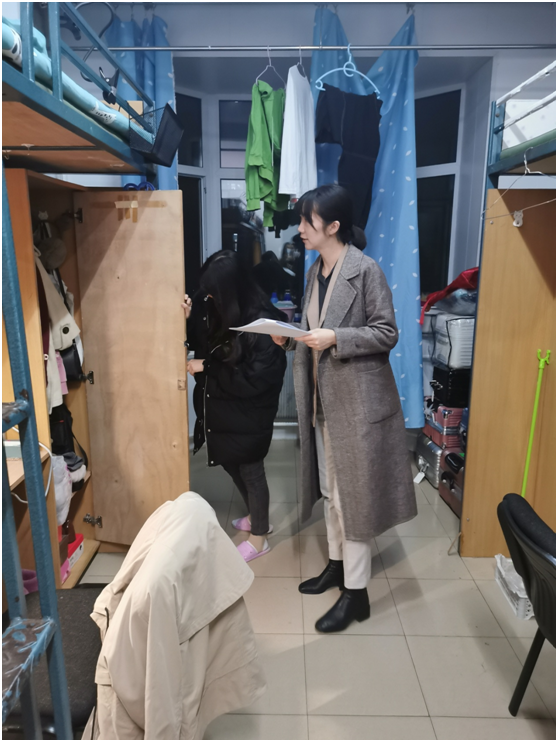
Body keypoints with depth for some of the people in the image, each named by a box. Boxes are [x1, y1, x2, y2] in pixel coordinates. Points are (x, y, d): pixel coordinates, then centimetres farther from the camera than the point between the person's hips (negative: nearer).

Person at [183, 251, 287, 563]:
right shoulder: (225, 315, 0)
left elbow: (253, 379, -25)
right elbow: (209, 348, 12)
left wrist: (205, 368, -19)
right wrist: (189, 321, -4)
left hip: (250, 413, -8)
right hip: (226, 408, 8)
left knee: (251, 471, 8)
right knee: (231, 463, 21)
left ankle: (259, 537, 30)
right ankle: (257, 517, 45)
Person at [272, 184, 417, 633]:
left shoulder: (366, 270, -13)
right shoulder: (316, 271, 10)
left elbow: (387, 333, -13)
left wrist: (335, 338, -24)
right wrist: (290, 337, -2)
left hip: (358, 400, -8)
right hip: (323, 397, 8)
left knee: (354, 493, 1)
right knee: (330, 487, 18)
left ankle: (356, 593, 17)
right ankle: (338, 564, 37)